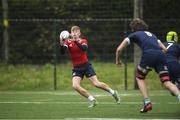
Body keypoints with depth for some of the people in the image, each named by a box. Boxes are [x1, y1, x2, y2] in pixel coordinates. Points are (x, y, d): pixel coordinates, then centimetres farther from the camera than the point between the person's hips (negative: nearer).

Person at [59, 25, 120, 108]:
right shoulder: (68, 42, 0)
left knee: (96, 83, -9)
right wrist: (61, 45, -37)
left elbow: (84, 48, -25)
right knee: (75, 86, -17)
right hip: (76, 68, 2)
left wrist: (76, 41, -38)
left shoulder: (83, 41, -2)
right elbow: (62, 52, -17)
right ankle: (92, 100, -3)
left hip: (86, 65, -2)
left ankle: (113, 92, 14)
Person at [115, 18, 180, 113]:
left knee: (139, 78, 20)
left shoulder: (134, 35, 23)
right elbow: (165, 49, 29)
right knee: (166, 82, 0)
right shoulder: (151, 34, 36)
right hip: (161, 55, 4)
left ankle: (147, 103, 5)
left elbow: (119, 49, 22)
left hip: (149, 55, -3)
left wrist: (117, 60, 39)